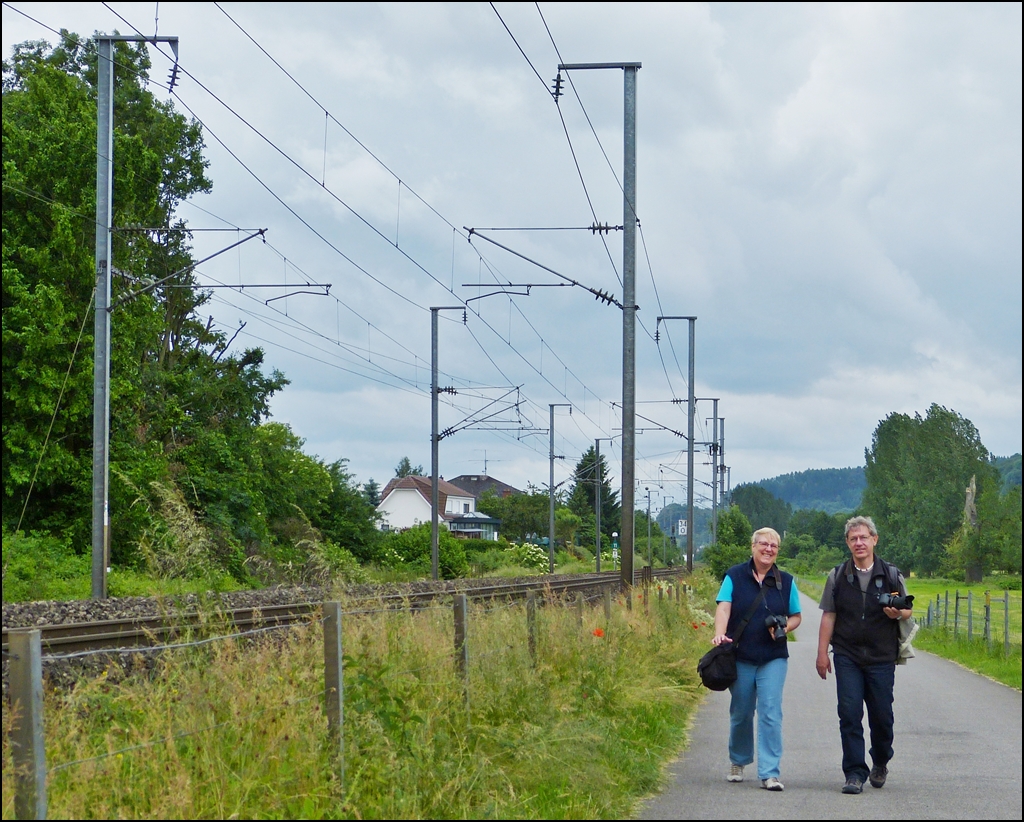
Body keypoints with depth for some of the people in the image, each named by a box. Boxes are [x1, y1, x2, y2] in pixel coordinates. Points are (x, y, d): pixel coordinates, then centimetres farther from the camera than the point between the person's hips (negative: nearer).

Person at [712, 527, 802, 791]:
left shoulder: (785, 581, 7)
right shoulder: (735, 576, 1)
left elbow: (796, 616, 14)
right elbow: (723, 607, -11)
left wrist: (783, 628, -8)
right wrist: (720, 634, -29)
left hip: (773, 658, 0)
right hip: (740, 656, 0)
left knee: (770, 712, -10)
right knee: (741, 712, 11)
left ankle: (770, 772, -10)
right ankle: (738, 762, 34)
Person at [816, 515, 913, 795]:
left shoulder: (891, 575, 5)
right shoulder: (837, 577, 7)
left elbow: (908, 610, 9)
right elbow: (828, 617, 8)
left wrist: (898, 613, -15)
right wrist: (822, 653, 3)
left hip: (881, 657, 0)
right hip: (847, 656, 0)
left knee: (881, 715, 4)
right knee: (849, 714, -8)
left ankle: (880, 763, 30)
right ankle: (855, 773, -4)